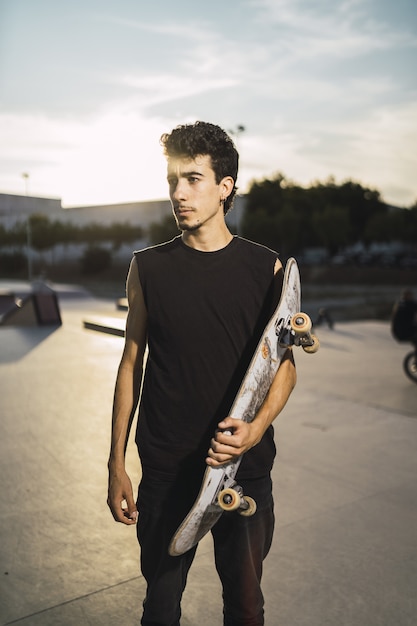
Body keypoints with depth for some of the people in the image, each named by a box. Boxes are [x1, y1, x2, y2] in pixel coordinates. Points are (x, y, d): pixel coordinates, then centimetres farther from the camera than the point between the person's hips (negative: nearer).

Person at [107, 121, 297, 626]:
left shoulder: (266, 268, -4)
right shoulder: (148, 267, -2)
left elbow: (284, 365, 1)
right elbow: (131, 363, 2)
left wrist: (258, 427, -18)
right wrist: (116, 465, 3)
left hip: (246, 468, 0)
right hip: (166, 470, 0)